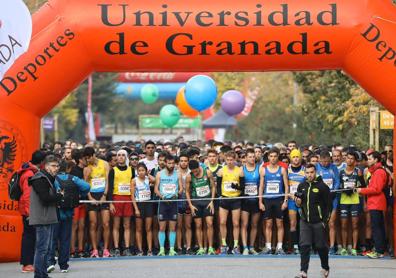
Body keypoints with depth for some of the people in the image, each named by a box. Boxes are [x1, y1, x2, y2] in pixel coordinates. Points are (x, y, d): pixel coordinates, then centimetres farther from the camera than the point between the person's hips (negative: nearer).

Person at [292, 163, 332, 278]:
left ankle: (325, 268, 27)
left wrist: (325, 221, -10)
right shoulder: (302, 186, 8)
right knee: (304, 246, -6)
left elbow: (329, 205, -4)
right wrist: (296, 199, -9)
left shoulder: (322, 187, -6)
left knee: (321, 246, 6)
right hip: (305, 221, 3)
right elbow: (299, 204, 13)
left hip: (318, 222, -3)